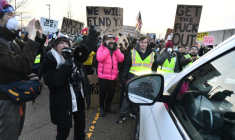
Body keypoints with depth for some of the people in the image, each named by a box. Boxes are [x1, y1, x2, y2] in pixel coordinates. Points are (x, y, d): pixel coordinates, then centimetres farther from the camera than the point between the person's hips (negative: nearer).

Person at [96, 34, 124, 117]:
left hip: (113, 76, 4)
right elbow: (100, 58, -22)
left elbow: (121, 59, -5)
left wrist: (115, 49, -11)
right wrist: (108, 49, -18)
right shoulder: (101, 48, -3)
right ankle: (102, 108, 29)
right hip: (103, 76, -4)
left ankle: (108, 106, 37)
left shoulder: (116, 49, 11)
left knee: (111, 93, 15)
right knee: (103, 93, 7)